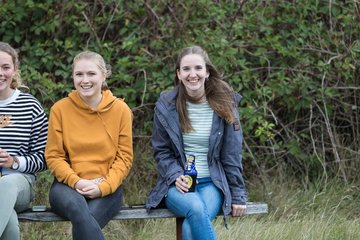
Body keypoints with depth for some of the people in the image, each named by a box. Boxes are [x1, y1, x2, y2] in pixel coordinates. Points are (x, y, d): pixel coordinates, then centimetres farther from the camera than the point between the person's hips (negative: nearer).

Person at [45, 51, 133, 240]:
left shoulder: (120, 109, 4)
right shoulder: (60, 109, 3)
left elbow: (124, 157, 4)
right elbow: (53, 156, 3)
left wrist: (103, 186, -12)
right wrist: (76, 182, -13)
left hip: (107, 188, 0)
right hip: (68, 185, 0)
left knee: (87, 220, -34)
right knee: (78, 209, -36)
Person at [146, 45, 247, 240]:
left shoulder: (224, 105, 1)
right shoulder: (166, 105, 1)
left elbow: (232, 154, 3)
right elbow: (161, 151, 8)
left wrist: (238, 195, 1)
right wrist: (176, 176, -10)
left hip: (212, 184, 0)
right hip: (178, 184, 0)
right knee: (196, 209, -35)